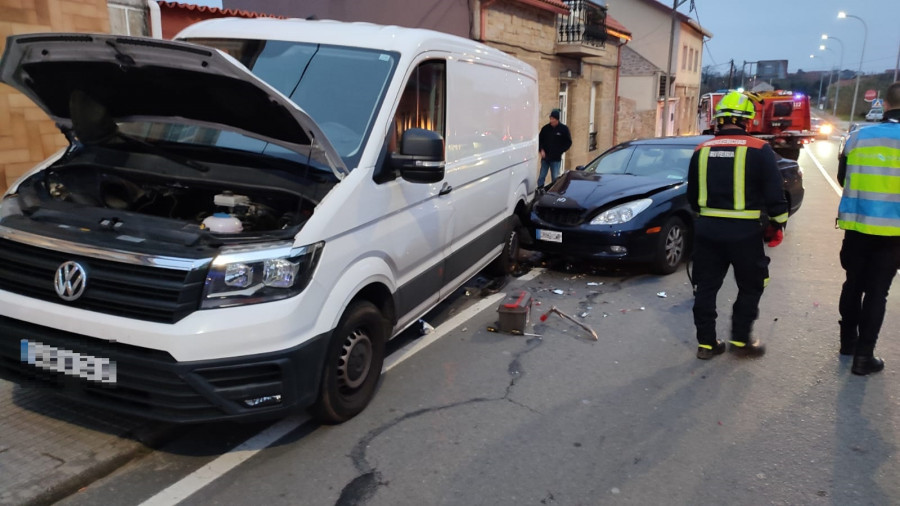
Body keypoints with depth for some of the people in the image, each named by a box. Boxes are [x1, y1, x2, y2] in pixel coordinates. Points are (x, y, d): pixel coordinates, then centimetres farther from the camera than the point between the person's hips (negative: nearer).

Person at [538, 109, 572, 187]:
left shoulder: (564, 129, -3)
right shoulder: (545, 128, 0)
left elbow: (568, 142, 2)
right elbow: (539, 139, 10)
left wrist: (560, 151, -8)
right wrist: (541, 150, -4)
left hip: (556, 159, -2)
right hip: (545, 158, 2)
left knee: (555, 178, 3)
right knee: (541, 177, 4)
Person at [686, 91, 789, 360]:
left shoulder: (702, 151, 5)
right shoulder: (759, 150, -8)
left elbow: (692, 196, 13)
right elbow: (774, 194, -8)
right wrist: (778, 223, 7)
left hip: (707, 229, 4)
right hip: (744, 230, -3)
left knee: (706, 287, 11)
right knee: (750, 287, 14)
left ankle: (706, 343, 15)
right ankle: (741, 340, 18)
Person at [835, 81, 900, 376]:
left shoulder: (858, 137, 0)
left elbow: (843, 179, 10)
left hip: (857, 225, 3)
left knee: (853, 284, 18)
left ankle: (848, 341, 29)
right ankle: (863, 355, 7)